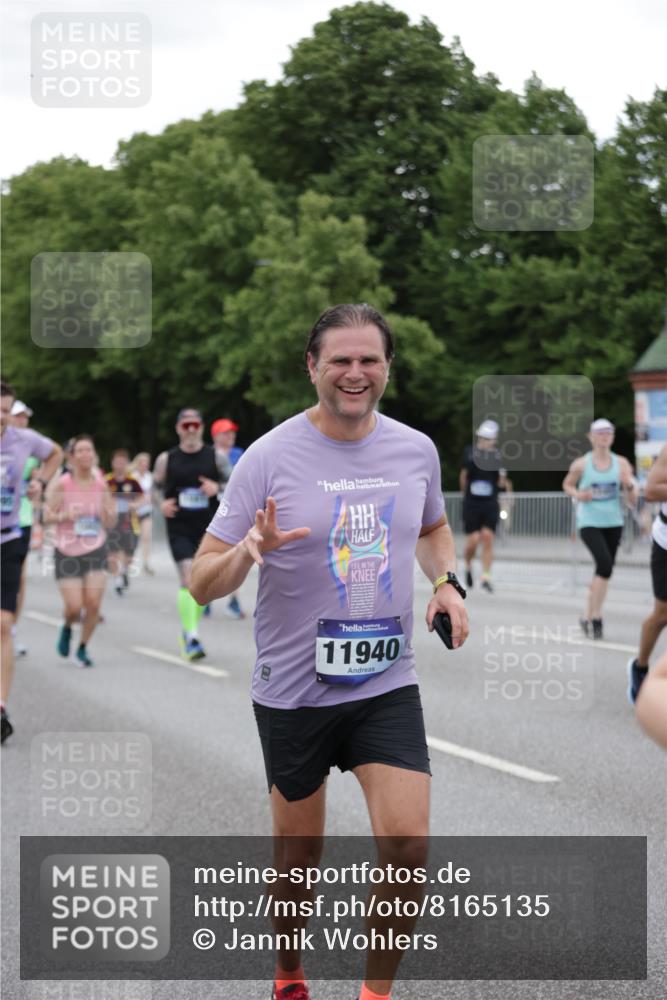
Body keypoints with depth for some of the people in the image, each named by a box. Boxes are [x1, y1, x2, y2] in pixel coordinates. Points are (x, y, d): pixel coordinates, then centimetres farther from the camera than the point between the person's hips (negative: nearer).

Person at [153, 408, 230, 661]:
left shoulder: (216, 457, 2)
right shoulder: (166, 459, 3)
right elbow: (155, 487, 13)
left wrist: (217, 487, -13)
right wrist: (162, 504, -8)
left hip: (209, 527, 2)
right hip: (179, 528, -2)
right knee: (188, 579, -15)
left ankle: (189, 629, 30)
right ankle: (191, 637, -16)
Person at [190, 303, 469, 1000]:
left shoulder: (416, 450, 1)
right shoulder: (269, 457, -11)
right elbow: (201, 583, -10)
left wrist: (447, 582, 4)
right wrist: (249, 551, -31)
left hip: (387, 682, 2)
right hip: (292, 689, -2)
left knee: (407, 843, -11)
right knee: (300, 855, 10)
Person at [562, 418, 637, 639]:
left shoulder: (621, 463, 0)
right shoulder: (581, 465, -6)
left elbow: (633, 500, 1)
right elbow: (567, 484, 12)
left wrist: (630, 486, -21)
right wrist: (577, 495, -9)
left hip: (613, 523, 4)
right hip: (589, 523, -4)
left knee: (605, 568, 11)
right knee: (605, 563, -22)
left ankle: (588, 616, 28)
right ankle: (596, 615, -12)